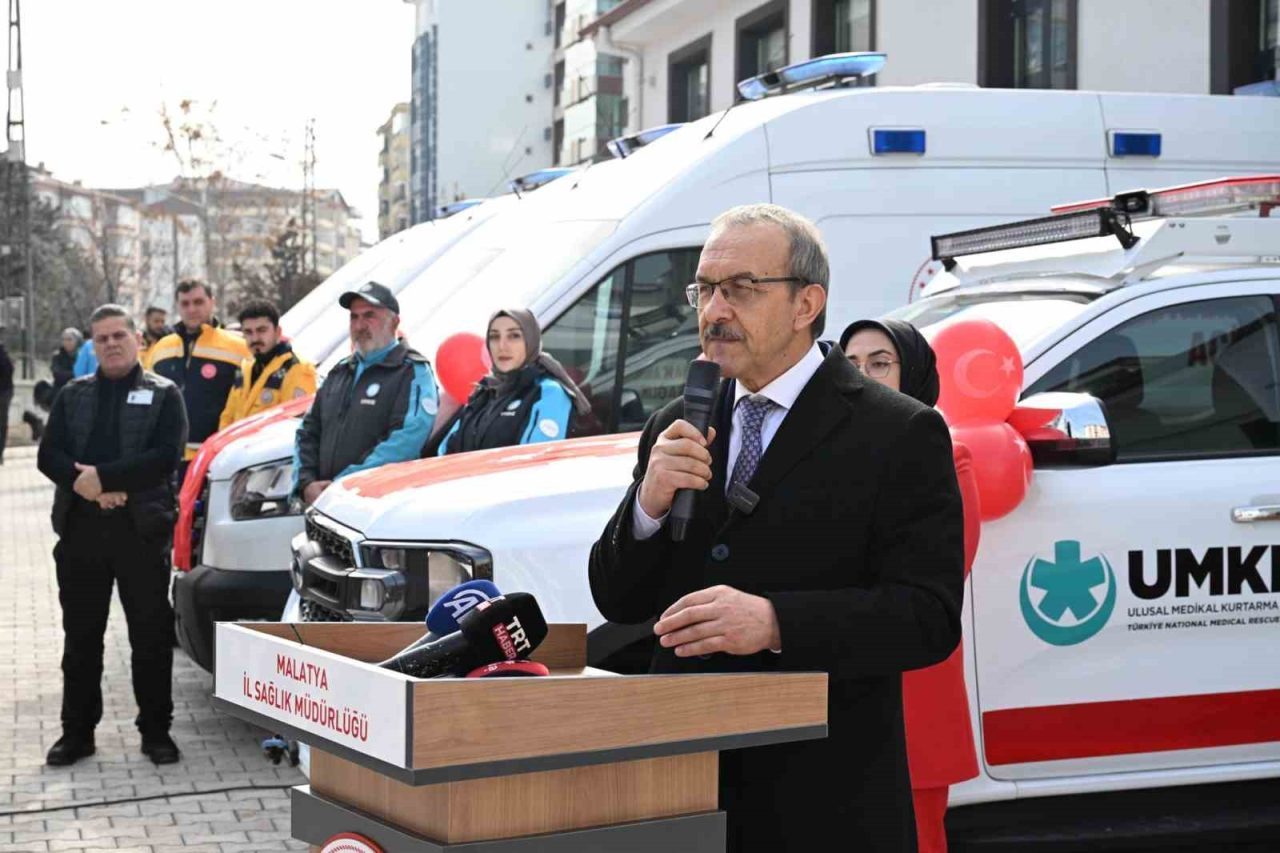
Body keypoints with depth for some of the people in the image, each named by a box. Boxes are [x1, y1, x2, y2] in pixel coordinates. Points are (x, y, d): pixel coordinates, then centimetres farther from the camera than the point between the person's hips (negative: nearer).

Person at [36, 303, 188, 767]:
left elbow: (166, 456, -11)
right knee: (81, 637, 9)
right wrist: (83, 483, -15)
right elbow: (48, 455, 4)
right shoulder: (73, 396, 14)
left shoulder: (163, 394, 4)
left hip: (141, 527, -3)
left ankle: (156, 731, 13)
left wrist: (102, 476, -17)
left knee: (151, 637, 3)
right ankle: (76, 732, 19)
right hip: (80, 528, 3)